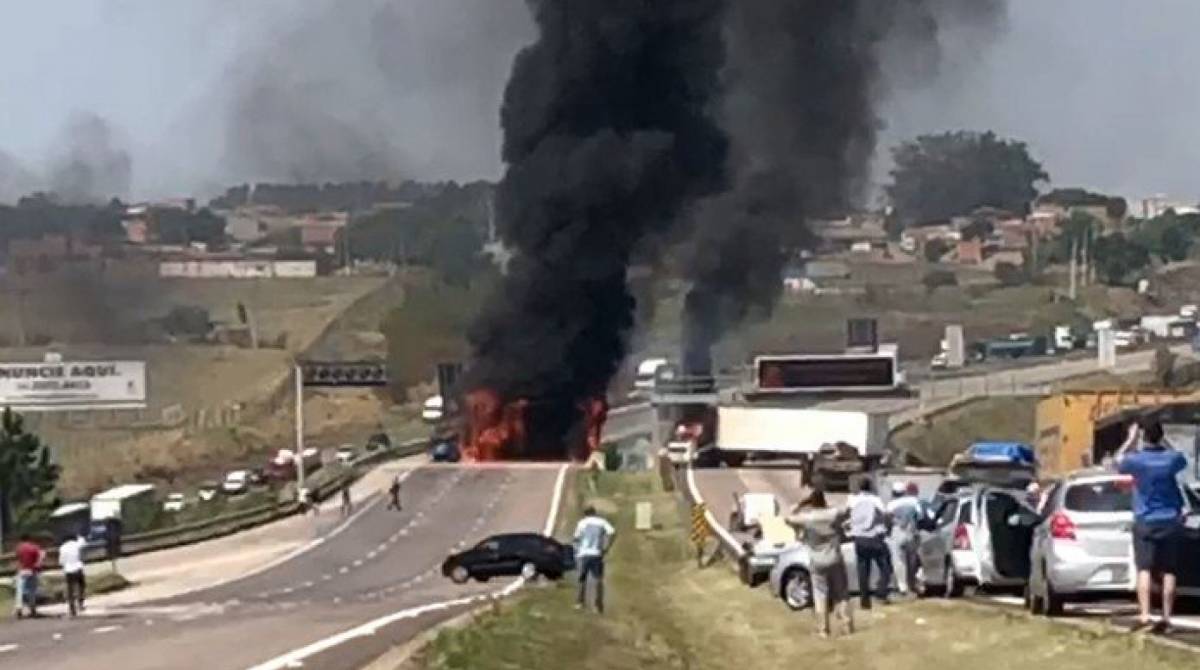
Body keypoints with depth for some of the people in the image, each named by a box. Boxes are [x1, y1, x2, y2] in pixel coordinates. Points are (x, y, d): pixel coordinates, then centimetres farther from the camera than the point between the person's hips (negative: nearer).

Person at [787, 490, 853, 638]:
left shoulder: (806, 518, -11)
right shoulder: (834, 514, -8)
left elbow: (789, 519, 5)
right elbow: (847, 512, 13)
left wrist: (801, 505, 8)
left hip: (817, 563, -1)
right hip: (835, 560, 1)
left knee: (820, 595, 6)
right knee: (841, 593, 12)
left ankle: (823, 629, 2)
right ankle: (847, 625, 10)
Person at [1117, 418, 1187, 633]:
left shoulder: (1136, 459, -12)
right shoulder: (1172, 458, -3)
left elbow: (1119, 460, 12)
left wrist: (1131, 439, 20)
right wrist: (1163, 441, 22)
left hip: (1145, 522, -2)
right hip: (1170, 521, 2)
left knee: (1144, 569, -4)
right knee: (1168, 572, 3)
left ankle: (1144, 615, -15)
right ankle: (1166, 618, 2)